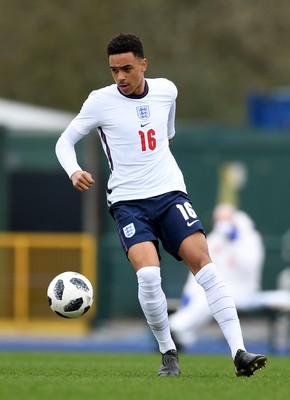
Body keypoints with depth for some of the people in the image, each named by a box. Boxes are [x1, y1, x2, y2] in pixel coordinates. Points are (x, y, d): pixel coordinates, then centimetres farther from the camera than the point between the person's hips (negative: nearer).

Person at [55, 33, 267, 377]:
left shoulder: (166, 91, 4)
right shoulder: (101, 101, -5)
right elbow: (65, 141, 1)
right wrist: (74, 171, -16)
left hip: (170, 193, 3)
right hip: (128, 202, -2)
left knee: (204, 264, -15)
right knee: (148, 274, -24)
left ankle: (239, 353, -18)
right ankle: (168, 354, -4)